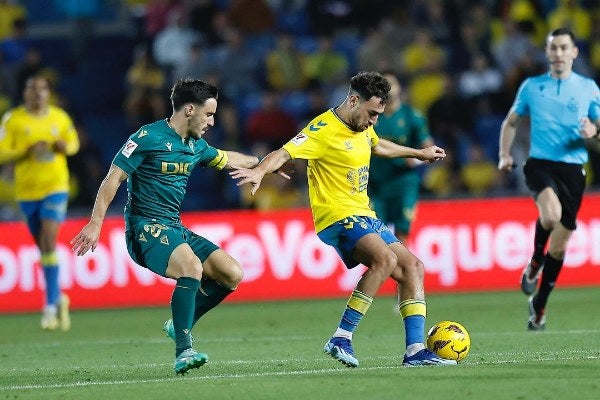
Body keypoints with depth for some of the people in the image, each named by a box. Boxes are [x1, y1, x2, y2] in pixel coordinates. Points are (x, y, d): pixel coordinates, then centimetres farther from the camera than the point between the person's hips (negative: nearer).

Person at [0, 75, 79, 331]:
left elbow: (74, 143, 16)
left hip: (55, 187, -1)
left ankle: (51, 305, -16)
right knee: (42, 246, 10)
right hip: (26, 190, 1)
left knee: (49, 241, -16)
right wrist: (27, 151, -20)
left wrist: (64, 146, -7)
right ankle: (58, 297, 29)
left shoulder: (60, 117, 3)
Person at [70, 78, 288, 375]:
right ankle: (183, 351, -29)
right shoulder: (149, 138, -11)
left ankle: (179, 325, 13)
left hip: (175, 228, 9)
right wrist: (95, 224, -19)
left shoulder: (196, 146, 13)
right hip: (145, 227, -9)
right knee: (192, 267, -33)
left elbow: (226, 159, 35)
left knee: (232, 274, -2)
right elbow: (113, 178, -12)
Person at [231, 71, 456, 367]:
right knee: (385, 258, -30)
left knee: (412, 267, 4)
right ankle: (342, 338, -28)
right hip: (338, 217, -10)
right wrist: (259, 172, -45)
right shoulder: (323, 129, -15)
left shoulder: (363, 127, 13)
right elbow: (284, 153, -25)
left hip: (364, 217, 10)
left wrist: (419, 153, 49)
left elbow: (378, 146, 36)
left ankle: (415, 350, 4)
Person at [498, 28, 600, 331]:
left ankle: (539, 306, 22)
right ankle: (535, 262, -3)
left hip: (572, 169, 1)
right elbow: (511, 122, 19)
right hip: (539, 164, -1)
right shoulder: (532, 86, 7)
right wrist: (504, 155, 4)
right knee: (551, 214, -33)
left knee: (559, 245, 4)